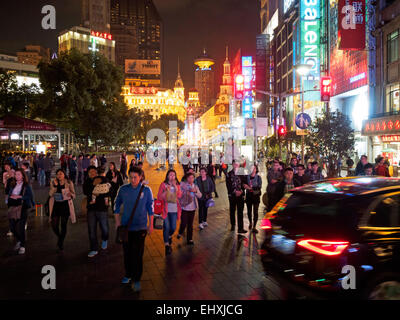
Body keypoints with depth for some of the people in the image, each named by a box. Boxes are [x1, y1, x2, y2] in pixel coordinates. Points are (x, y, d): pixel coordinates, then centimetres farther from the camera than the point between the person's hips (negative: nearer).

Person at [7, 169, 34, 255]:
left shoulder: (26, 186, -1)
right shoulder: (12, 185, 14)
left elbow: (30, 196, -10)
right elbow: (9, 194, 20)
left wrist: (19, 196, -15)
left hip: (22, 208, -5)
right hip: (12, 208, 5)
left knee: (20, 228, -4)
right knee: (12, 227, 6)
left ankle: (22, 246, 9)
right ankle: (18, 241, 33)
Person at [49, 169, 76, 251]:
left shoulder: (69, 183, -3)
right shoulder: (53, 183, 4)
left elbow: (73, 195, 0)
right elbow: (50, 194, -6)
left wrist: (70, 194, -23)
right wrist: (55, 185, -18)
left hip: (65, 205, -2)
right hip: (56, 205, 2)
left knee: (63, 225, 4)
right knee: (54, 225, -2)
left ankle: (61, 242, 21)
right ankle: (59, 236, 30)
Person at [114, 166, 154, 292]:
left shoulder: (146, 190, -5)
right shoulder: (123, 189, -1)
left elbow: (150, 208, 2)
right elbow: (117, 205, 10)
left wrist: (151, 225, 2)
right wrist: (117, 221, 6)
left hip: (140, 227, -2)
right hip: (125, 226, 2)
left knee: (138, 254, -1)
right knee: (127, 252, 12)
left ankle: (137, 279, 11)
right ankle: (128, 274, 31)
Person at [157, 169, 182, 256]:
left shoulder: (177, 185, 9)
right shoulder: (163, 184, 0)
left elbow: (179, 196, -7)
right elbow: (159, 197, -5)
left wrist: (175, 187, -14)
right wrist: (166, 191, -16)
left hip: (174, 210, 3)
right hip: (165, 209, -3)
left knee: (173, 228, 7)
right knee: (166, 227, -8)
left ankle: (169, 236, 39)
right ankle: (167, 245, 2)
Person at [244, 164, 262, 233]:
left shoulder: (258, 177, -3)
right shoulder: (247, 177, 1)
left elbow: (259, 186, -13)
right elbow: (245, 185, 2)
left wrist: (250, 188, -21)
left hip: (256, 196, -2)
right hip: (249, 196, 2)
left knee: (255, 212, -2)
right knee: (249, 211, 11)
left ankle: (254, 227, 4)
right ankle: (250, 223, 36)